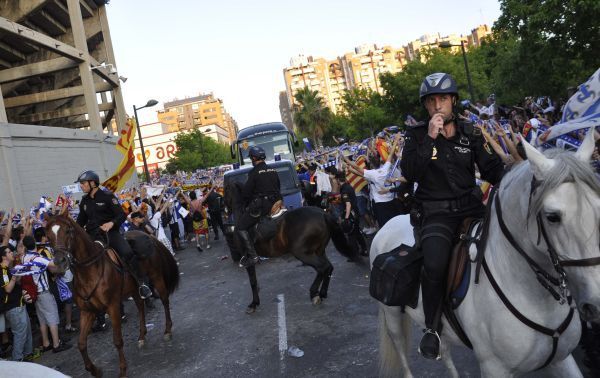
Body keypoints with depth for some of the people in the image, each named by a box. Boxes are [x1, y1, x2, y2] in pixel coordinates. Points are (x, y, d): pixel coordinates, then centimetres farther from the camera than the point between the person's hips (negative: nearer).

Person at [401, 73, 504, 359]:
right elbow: (409, 173, -13)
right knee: (435, 265, -28)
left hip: (471, 206, 4)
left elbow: (491, 169, 7)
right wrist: (430, 138, -19)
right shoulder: (417, 136, 2)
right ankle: (432, 328, -4)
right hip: (437, 212, -4)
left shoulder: (470, 133, 10)